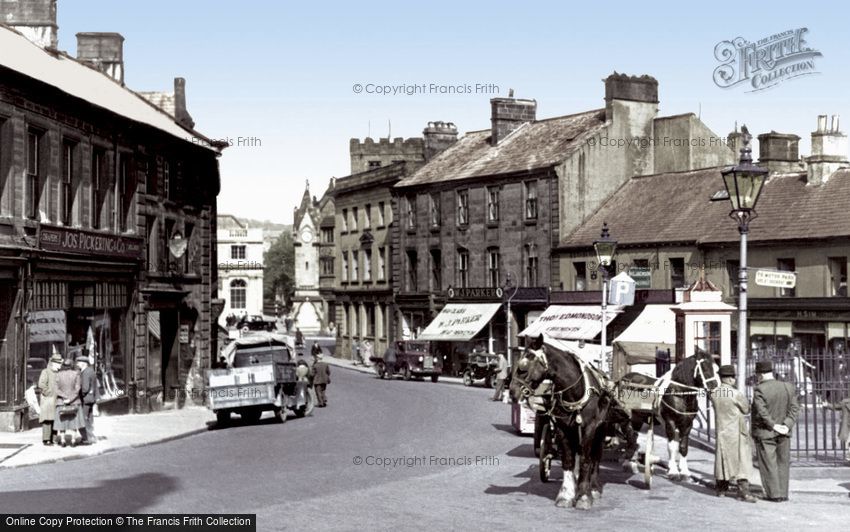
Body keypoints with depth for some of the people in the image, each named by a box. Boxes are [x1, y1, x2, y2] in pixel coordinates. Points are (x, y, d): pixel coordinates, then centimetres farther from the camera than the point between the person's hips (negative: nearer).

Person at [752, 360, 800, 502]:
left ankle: (774, 494, 3)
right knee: (782, 463, 13)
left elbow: (762, 412, -22)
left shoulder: (759, 390, -15)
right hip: (783, 433, 5)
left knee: (768, 463, 3)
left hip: (764, 433, -5)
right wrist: (787, 425, -9)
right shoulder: (788, 387, 2)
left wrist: (774, 426, -15)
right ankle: (783, 493, 15)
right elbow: (794, 408, -3)